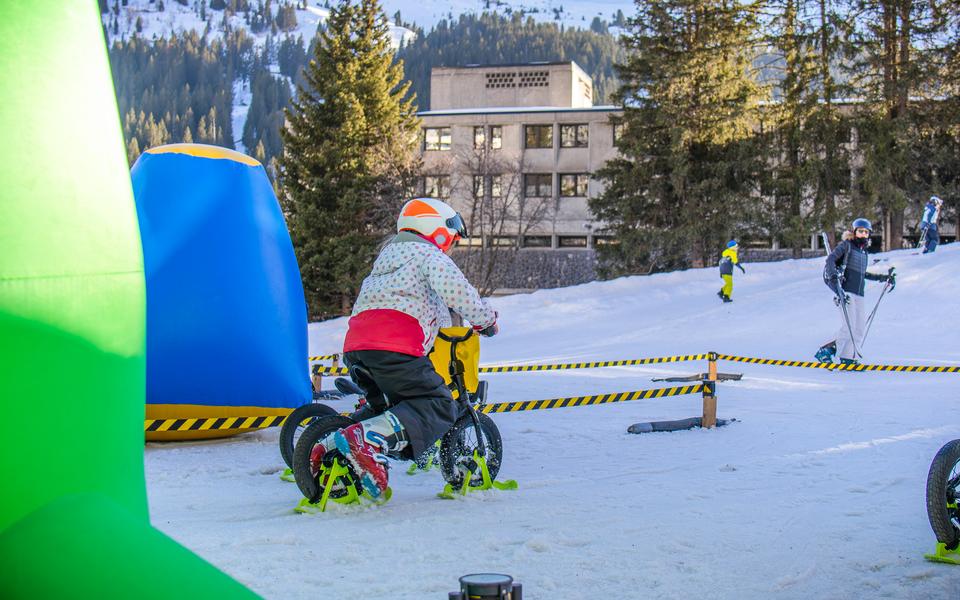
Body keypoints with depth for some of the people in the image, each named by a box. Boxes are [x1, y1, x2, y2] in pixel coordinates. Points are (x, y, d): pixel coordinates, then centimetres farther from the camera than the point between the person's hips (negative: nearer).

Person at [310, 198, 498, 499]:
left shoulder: (387, 257, 37)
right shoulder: (429, 254, 9)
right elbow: (454, 288, -10)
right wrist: (485, 318, 2)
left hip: (355, 346, 9)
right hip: (394, 346, -9)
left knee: (385, 405, 26)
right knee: (438, 406, -8)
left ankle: (328, 448, 8)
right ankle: (369, 440, -31)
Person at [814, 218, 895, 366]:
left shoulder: (863, 251, 22)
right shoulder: (846, 245, 1)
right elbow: (830, 260, -10)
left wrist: (884, 278, 35)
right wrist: (835, 279, -26)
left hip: (859, 293, 8)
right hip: (846, 291, -7)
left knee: (859, 328, 1)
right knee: (849, 326, -16)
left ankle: (848, 358, 3)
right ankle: (826, 352, -8)